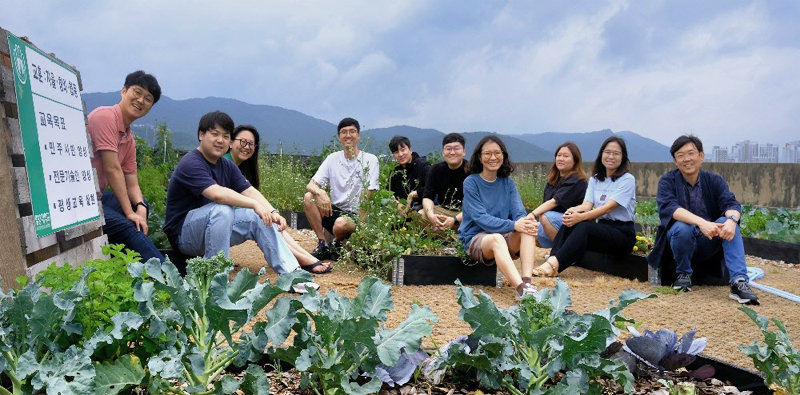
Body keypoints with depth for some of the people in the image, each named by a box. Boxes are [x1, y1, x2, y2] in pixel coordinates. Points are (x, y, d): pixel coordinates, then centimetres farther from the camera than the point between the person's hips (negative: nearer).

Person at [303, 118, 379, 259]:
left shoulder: (370, 160, -5)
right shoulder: (333, 159, 6)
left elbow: (366, 197, -10)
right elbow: (311, 185, -3)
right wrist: (320, 192, -27)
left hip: (355, 215, -4)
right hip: (334, 210, 4)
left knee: (341, 224, -37)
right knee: (308, 197, -20)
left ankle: (337, 244, 1)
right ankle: (322, 244, -11)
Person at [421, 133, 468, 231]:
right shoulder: (436, 170, 5)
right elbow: (427, 197, 1)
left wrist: (455, 220, -30)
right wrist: (431, 215, -22)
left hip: (465, 213, -4)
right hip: (441, 210, 4)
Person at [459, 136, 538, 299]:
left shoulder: (508, 182, 9)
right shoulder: (471, 182, -5)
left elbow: (519, 212, -2)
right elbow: (480, 218, -16)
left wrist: (526, 220, -28)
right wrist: (513, 225, -30)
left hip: (504, 238, 5)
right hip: (475, 238, -4)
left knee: (528, 230, -26)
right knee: (496, 238, -38)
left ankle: (527, 282, -41)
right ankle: (521, 289, -53)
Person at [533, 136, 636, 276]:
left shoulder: (627, 179, -5)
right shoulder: (595, 179, 14)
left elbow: (609, 207, -19)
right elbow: (587, 204, -1)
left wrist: (581, 217, -34)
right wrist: (573, 210, -27)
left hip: (623, 234, -5)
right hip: (601, 228, 6)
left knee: (584, 227, -34)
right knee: (569, 223, -24)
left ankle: (554, 265, -47)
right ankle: (552, 259, -40)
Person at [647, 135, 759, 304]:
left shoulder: (714, 180, 3)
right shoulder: (668, 181, -5)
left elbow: (731, 204, -13)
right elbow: (668, 207, -24)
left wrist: (732, 219, -38)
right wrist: (701, 222, -41)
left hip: (708, 245, 2)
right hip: (680, 239, -2)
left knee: (728, 222, -25)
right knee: (683, 228, -34)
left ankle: (739, 282, -31)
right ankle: (683, 273, -7)